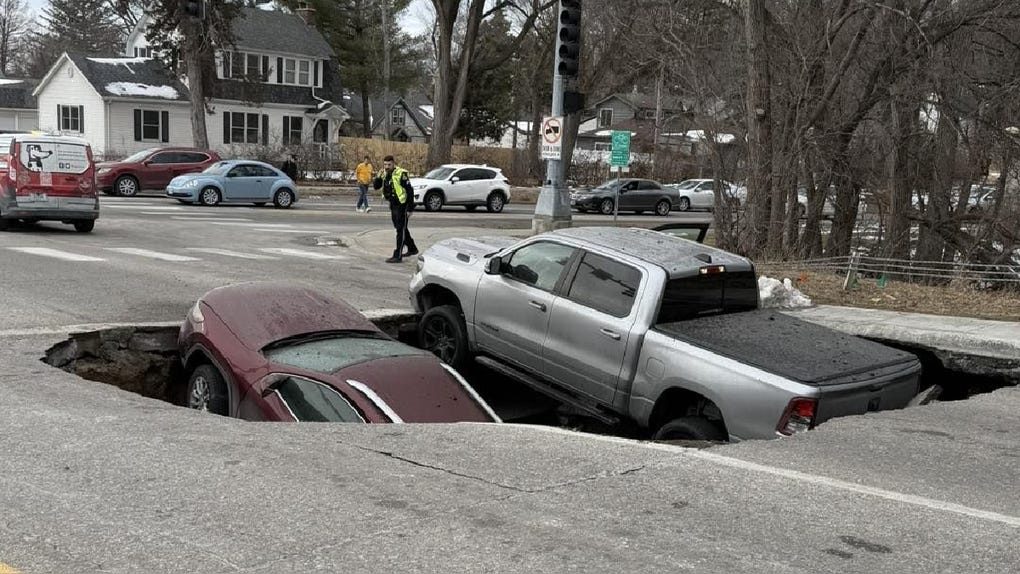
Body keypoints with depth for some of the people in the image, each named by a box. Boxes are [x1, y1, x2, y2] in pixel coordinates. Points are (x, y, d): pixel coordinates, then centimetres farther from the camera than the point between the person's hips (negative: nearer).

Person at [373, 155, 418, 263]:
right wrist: (378, 177, -12)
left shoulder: (401, 174, -18)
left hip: (402, 205, -9)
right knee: (401, 229, 19)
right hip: (393, 205, 9)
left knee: (401, 230, -7)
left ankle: (397, 256, -8)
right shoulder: (384, 174, 5)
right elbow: (376, 186, 9)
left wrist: (410, 209, -19)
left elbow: (410, 191, -18)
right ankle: (412, 249, 36)